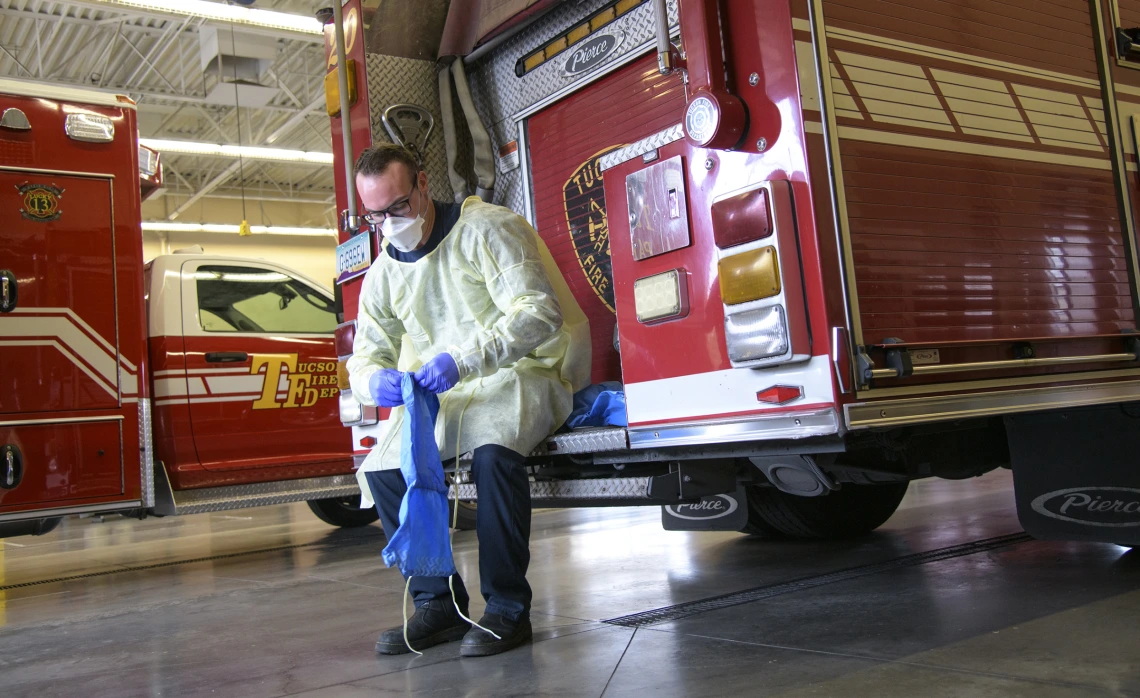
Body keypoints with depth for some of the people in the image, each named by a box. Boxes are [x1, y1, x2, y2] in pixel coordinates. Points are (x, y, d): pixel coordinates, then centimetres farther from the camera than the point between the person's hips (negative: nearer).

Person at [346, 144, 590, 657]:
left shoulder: (486, 228, -10)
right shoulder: (384, 272, 10)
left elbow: (539, 312, -20)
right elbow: (365, 355, 10)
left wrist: (464, 360, -33)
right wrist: (374, 380, -17)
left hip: (524, 372, -6)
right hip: (446, 396, 7)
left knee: (493, 449, -36)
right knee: (382, 469, -13)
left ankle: (508, 609, -21)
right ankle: (437, 603, 1)